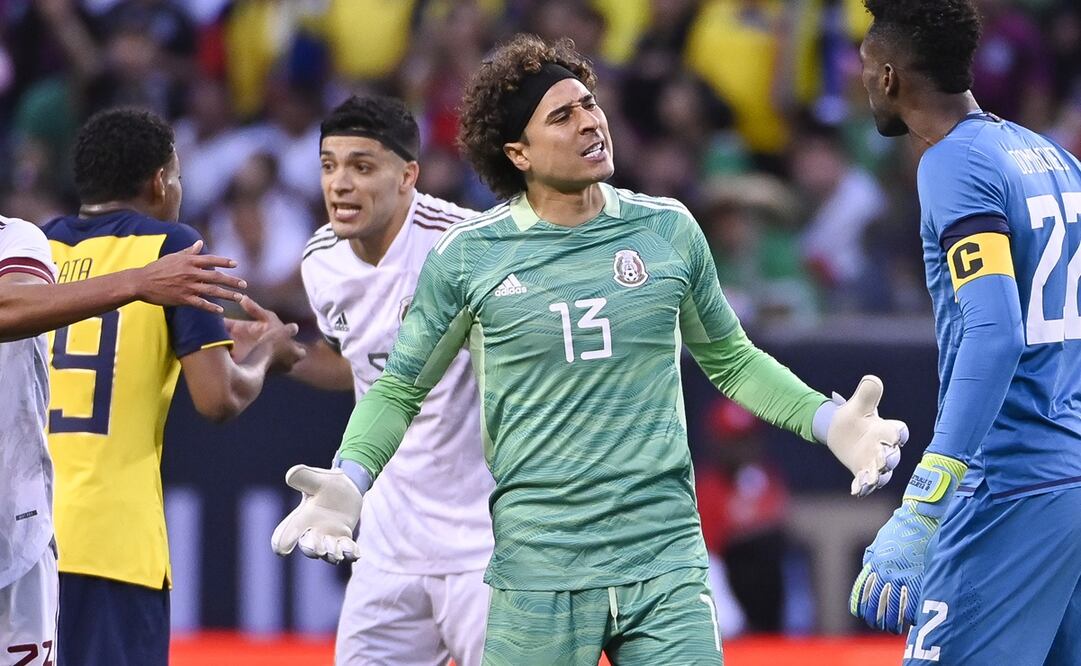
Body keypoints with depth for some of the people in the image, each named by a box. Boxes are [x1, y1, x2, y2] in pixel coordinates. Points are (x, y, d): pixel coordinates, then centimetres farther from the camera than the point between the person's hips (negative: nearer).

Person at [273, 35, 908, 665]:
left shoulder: (668, 229, 6)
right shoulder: (466, 255, 0)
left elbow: (731, 361, 19)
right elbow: (400, 389, 9)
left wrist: (828, 421, 4)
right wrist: (350, 481, -9)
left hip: (667, 562, 2)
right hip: (536, 573, -1)